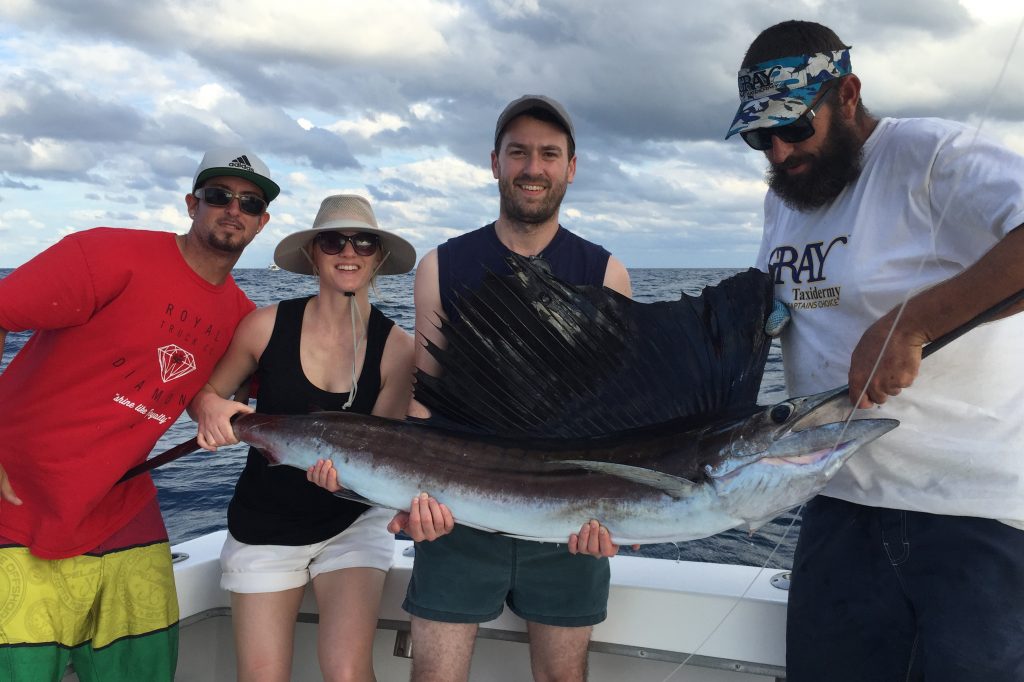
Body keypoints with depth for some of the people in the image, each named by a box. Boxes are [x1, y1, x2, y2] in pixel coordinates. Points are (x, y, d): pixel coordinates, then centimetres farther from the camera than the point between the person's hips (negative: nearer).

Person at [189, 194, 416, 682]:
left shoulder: (397, 348, -12)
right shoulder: (268, 325, -11)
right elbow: (205, 393, 2)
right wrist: (211, 408, -21)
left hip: (352, 524, 0)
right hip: (264, 527, 1)